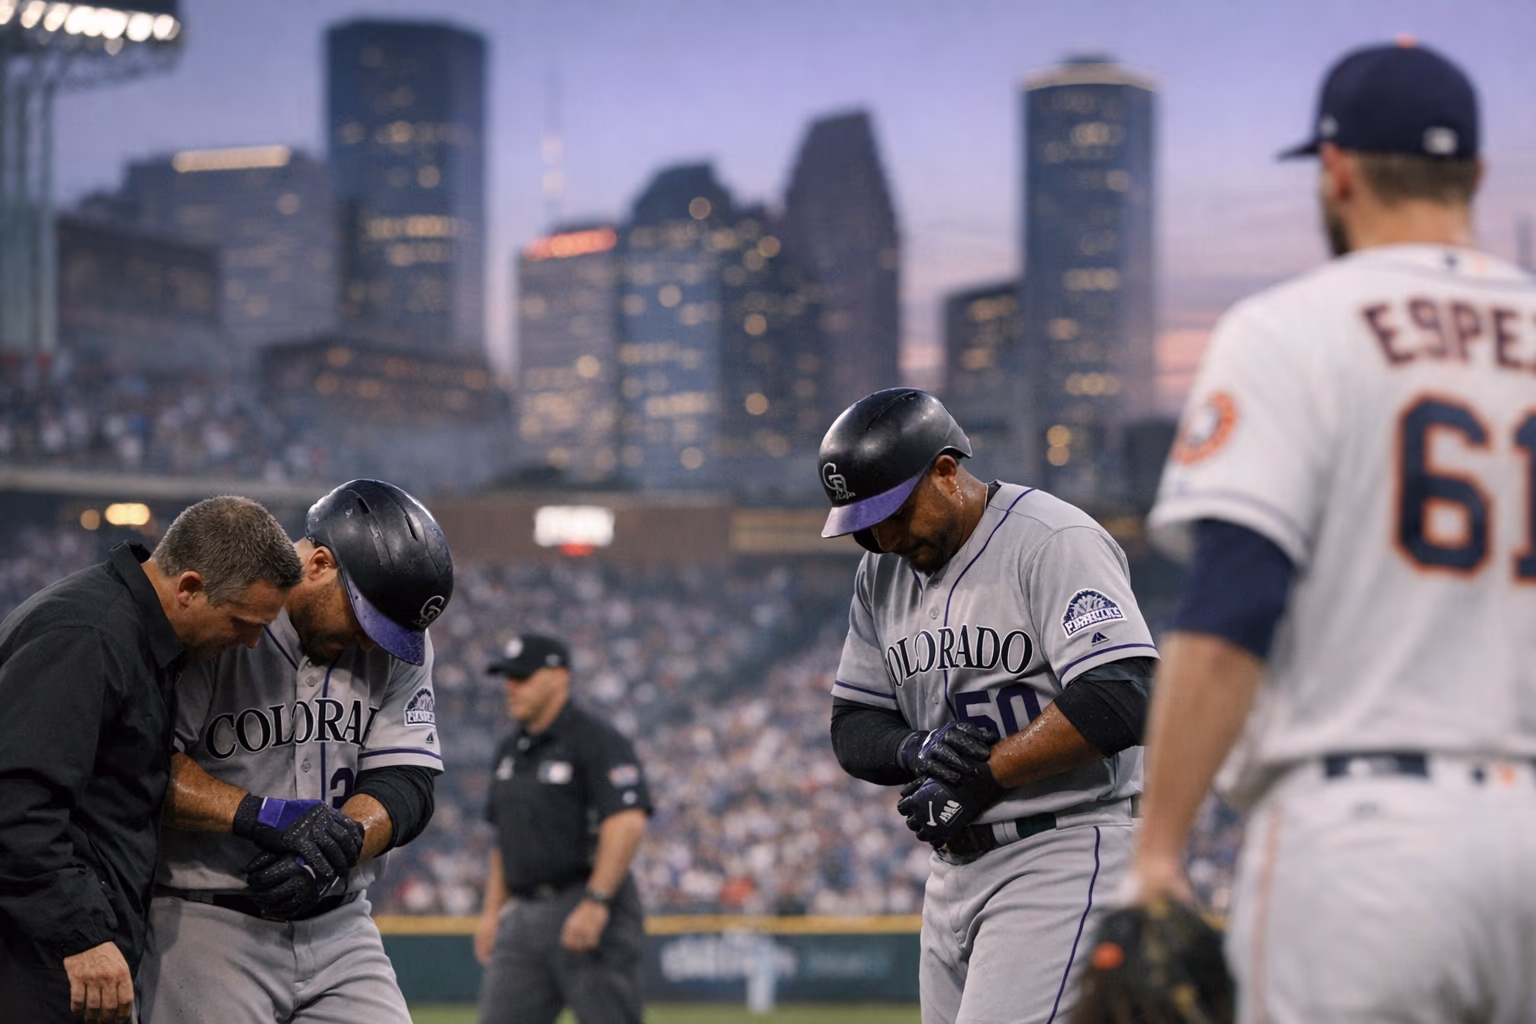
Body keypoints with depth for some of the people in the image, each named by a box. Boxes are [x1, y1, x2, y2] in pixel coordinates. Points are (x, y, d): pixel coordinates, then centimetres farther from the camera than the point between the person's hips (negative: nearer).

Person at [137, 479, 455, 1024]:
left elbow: (405, 782, 0)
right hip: (206, 926, -5)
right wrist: (259, 815, -27)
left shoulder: (398, 646, 6)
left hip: (340, 931, 5)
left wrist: (338, 841, -20)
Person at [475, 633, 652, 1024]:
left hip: (590, 908, -8)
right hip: (525, 915, 8)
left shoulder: (596, 740, -9)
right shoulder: (511, 750, 18)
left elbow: (627, 823, -19)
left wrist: (595, 903, -26)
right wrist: (492, 911, 17)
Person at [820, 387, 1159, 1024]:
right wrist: (917, 750, -9)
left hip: (1063, 857, -9)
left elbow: (1123, 702, -24)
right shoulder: (883, 570, 13)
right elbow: (853, 730, 14)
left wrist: (985, 774, -18)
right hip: (954, 871, 9)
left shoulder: (1053, 541, -13)